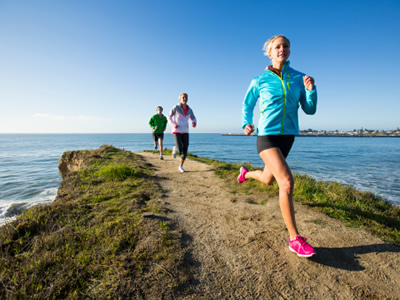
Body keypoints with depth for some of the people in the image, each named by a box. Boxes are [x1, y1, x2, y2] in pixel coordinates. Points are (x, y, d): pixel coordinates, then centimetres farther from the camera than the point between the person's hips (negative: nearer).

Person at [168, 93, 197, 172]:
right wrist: (173, 125, -17)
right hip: (176, 131, -4)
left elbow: (193, 119, 13)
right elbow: (169, 116, 1)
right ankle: (175, 149, 23)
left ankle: (180, 167, 13)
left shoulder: (189, 109, 1)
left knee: (185, 150, -3)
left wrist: (194, 123, -12)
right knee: (180, 150, -17)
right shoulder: (176, 107, -11)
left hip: (185, 132, 4)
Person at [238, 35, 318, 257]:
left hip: (288, 136, 5)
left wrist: (311, 90, -12)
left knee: (268, 180, 19)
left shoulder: (298, 78, 6)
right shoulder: (260, 81, 0)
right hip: (267, 135, -4)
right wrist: (246, 123, -5)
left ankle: (246, 173, 55)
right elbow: (248, 104, 12)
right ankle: (294, 238, -8)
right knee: (287, 181, -21)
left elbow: (310, 110, 5)